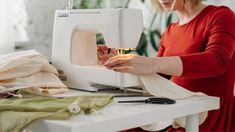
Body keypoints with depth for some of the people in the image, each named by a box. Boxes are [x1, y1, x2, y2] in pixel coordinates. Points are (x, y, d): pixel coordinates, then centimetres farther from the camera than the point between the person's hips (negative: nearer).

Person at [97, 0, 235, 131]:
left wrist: (154, 64, -40)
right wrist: (118, 63, 0)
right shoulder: (170, 32, 13)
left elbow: (217, 61, -26)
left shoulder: (220, 16, -6)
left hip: (212, 114, -5)